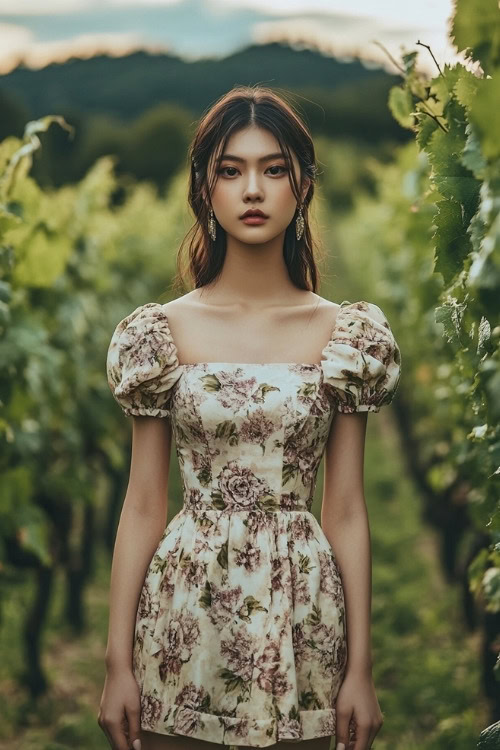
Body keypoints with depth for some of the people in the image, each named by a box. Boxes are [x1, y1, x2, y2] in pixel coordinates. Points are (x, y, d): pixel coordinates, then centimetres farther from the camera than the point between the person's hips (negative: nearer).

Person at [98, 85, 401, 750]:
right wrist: (117, 662, -2)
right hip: (186, 610, 0)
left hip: (299, 606, 1)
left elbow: (345, 508, 2)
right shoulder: (164, 332, 0)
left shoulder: (345, 334, 2)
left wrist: (361, 666, -1)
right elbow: (143, 505, 1)